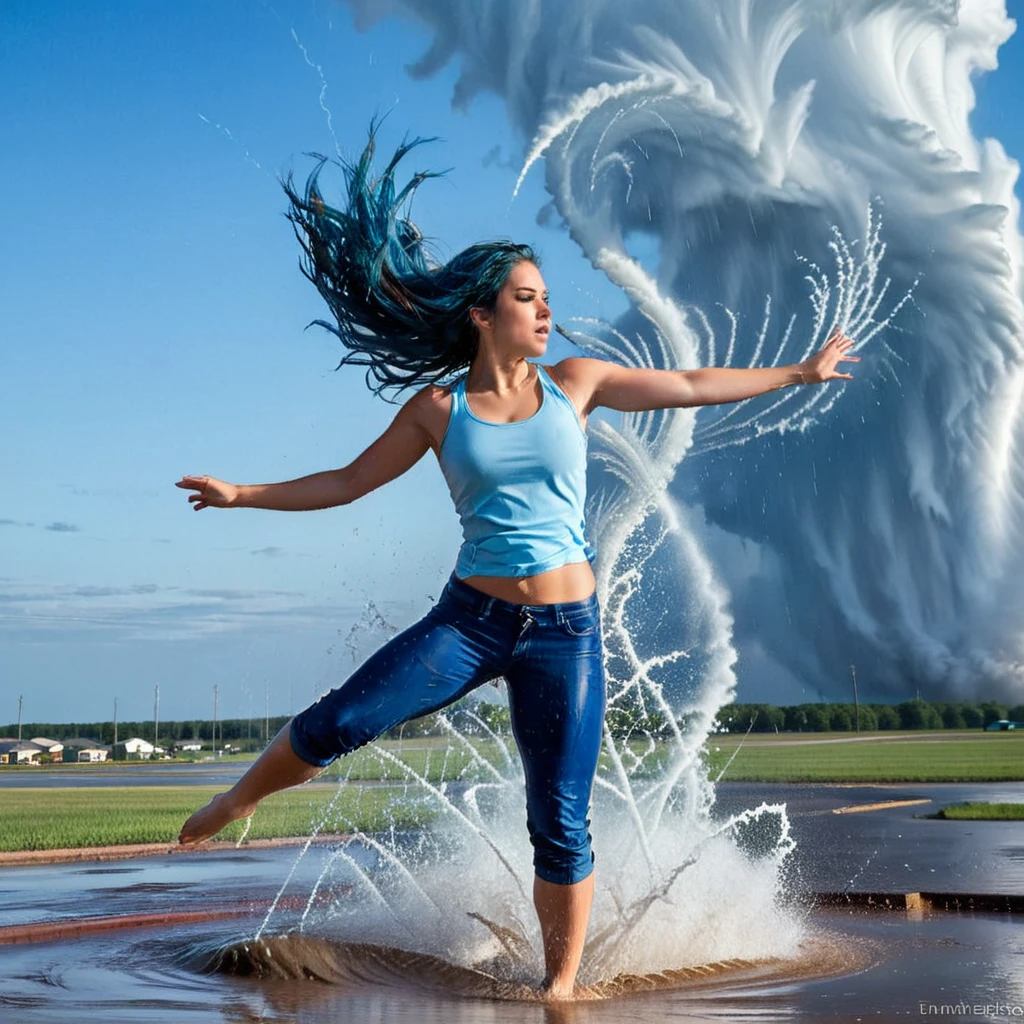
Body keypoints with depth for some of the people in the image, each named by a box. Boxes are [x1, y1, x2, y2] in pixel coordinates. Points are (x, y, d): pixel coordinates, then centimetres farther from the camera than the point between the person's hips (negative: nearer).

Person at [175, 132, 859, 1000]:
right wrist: (242, 494, 3)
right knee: (336, 723, -15)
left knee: (561, 827, 1)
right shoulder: (438, 407, 3)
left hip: (565, 632, 1)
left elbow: (692, 387, 12)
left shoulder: (572, 383, 4)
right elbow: (348, 482, 9)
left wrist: (799, 373, 16)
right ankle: (236, 805, 14)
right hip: (470, 619, 0)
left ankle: (562, 986, 17)